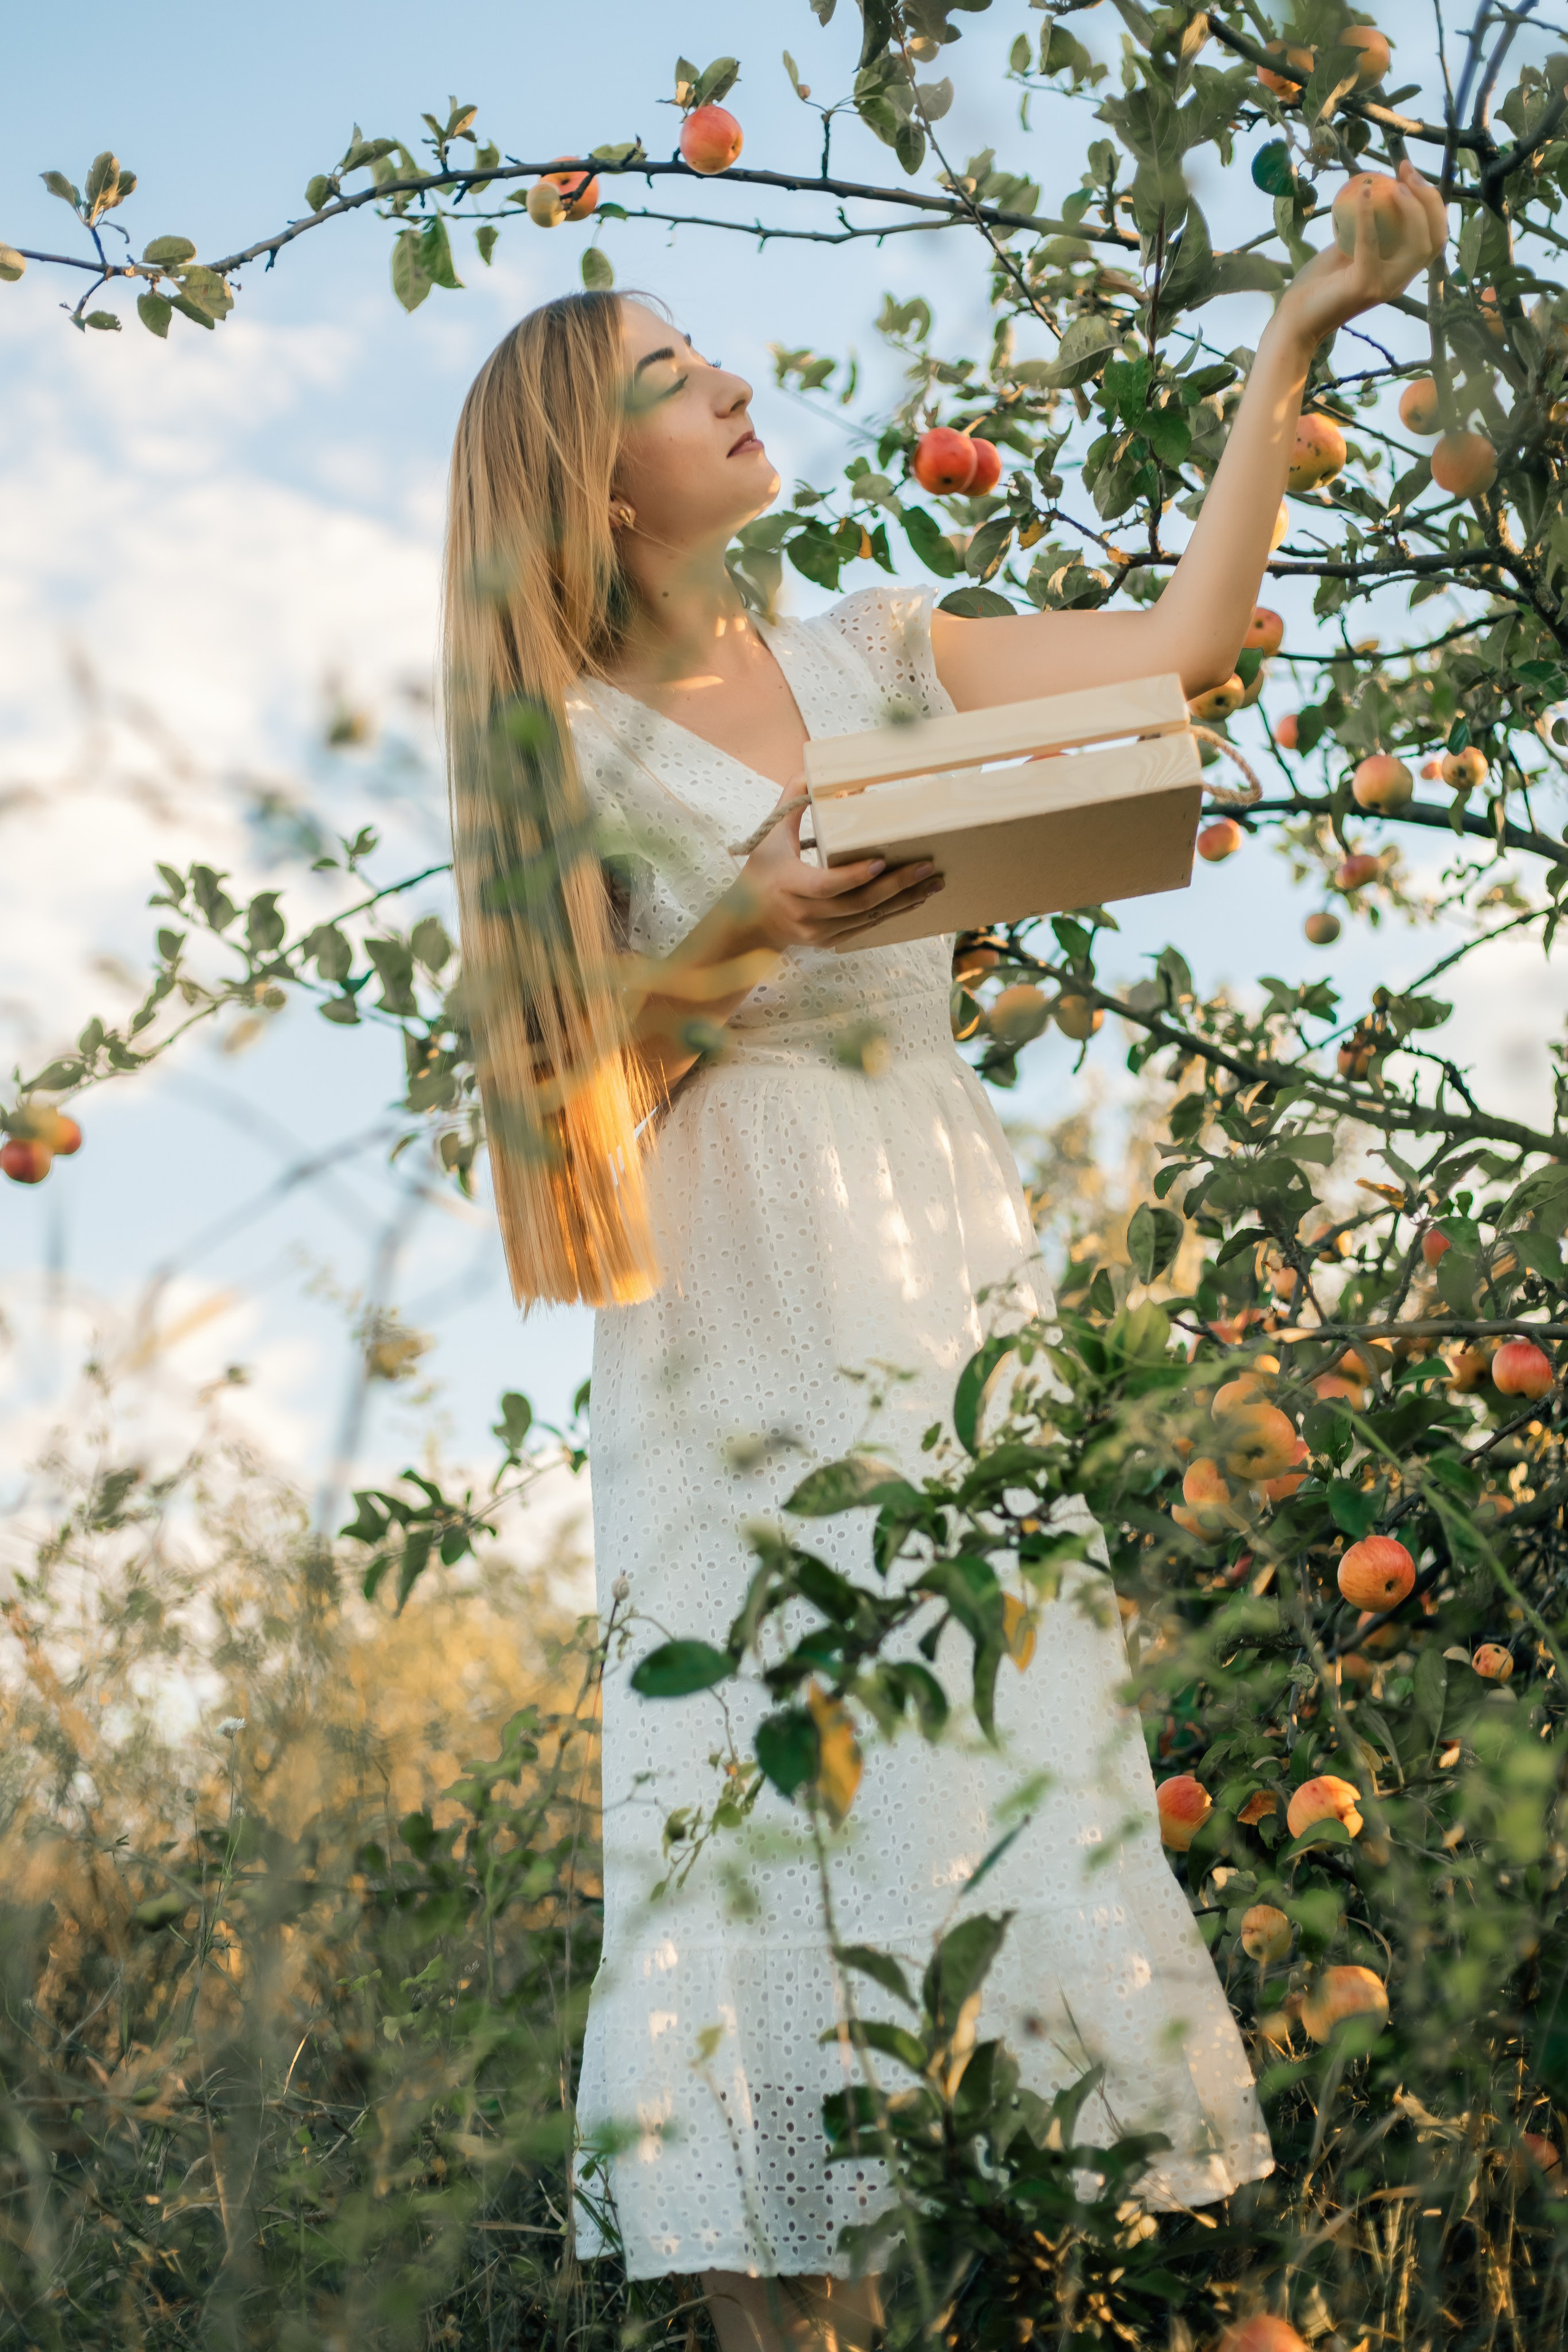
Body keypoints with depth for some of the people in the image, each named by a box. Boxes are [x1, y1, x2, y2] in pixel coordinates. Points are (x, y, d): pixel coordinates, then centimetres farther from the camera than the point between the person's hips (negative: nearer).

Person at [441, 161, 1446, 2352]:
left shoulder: (876, 654, 12)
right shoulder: (564, 740, 3)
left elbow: (1182, 641, 6)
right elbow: (569, 1043, -2)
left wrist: (1288, 347, 7)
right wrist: (748, 925, -16)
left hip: (939, 1247, 3)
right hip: (738, 1288, -3)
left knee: (1001, 1712, -2)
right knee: (768, 1753, -6)